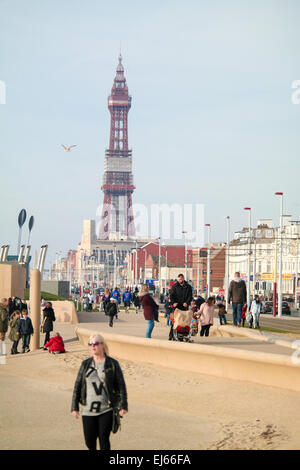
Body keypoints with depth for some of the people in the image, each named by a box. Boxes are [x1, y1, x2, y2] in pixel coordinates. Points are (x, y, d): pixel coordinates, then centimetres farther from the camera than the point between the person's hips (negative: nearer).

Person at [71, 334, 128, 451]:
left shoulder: (112, 364, 0)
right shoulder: (85, 364, 8)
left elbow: (121, 385, 1)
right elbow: (77, 385, 10)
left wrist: (123, 406, -6)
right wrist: (74, 407, 7)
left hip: (106, 410, -3)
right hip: (88, 410, 3)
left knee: (104, 440, -3)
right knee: (89, 441, 4)